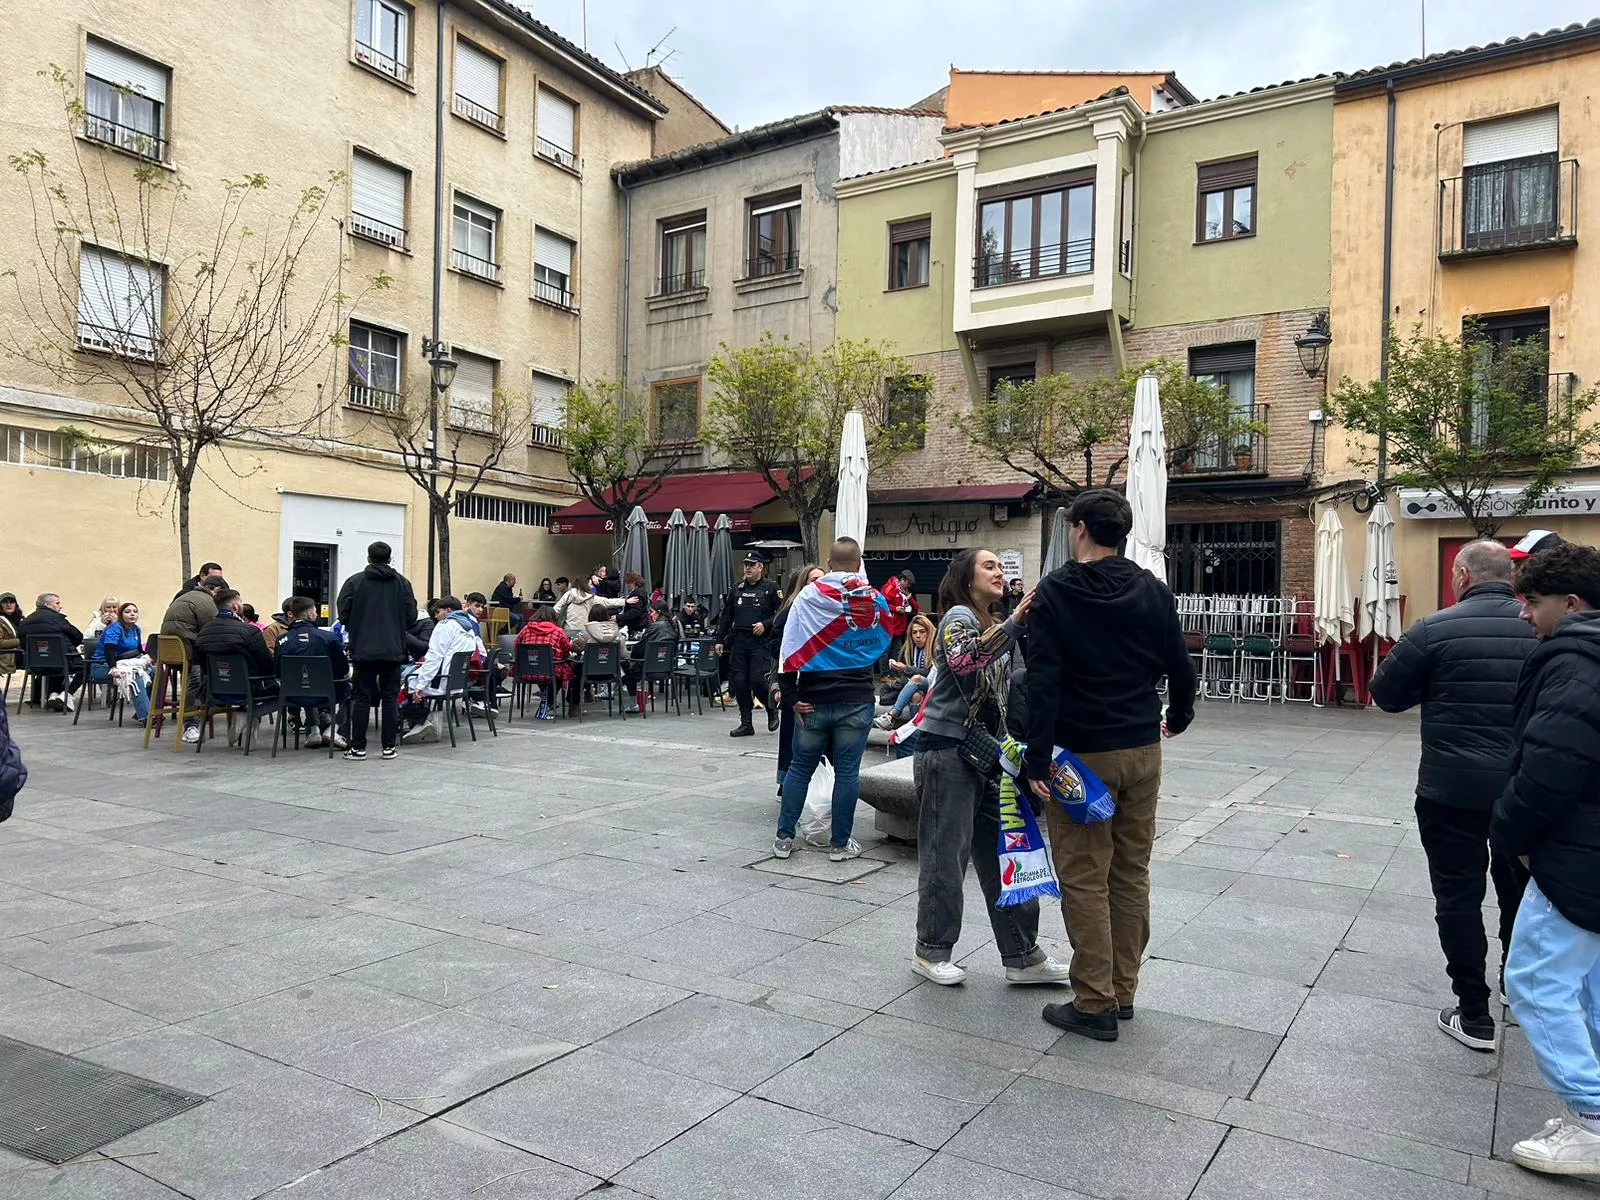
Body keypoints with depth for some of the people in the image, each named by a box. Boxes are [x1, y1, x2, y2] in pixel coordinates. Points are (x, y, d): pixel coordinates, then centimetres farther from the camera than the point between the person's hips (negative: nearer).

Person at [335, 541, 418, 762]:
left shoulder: (354, 582, -1)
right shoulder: (402, 582, 2)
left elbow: (343, 612, -4)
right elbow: (411, 615, 0)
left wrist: (356, 631, 15)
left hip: (363, 649, -1)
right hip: (393, 650, 1)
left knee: (362, 697, 5)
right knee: (390, 697, 5)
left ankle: (358, 747, 6)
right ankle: (389, 747, 6)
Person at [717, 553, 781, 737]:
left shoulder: (770, 588, 0)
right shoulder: (737, 588, 14)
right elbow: (726, 616, 17)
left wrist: (765, 624, -15)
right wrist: (720, 639, 14)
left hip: (760, 642, -5)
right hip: (738, 641, 5)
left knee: (758, 679, -13)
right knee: (739, 682, 2)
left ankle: (772, 711, 15)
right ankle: (746, 724, 11)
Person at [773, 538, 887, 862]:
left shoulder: (809, 596, -5)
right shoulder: (876, 600, -1)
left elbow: (789, 647, -9)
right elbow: (883, 643, 15)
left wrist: (791, 696, -5)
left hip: (814, 700, 0)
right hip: (857, 701, 0)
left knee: (800, 768, 11)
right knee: (847, 772, 7)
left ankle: (784, 838, 16)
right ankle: (840, 843, 13)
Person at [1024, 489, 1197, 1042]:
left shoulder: (1055, 592, -9)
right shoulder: (1153, 591, 4)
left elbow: (1043, 681, -16)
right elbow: (1181, 668, 8)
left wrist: (1037, 759, -14)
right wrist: (1178, 718, 28)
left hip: (1082, 754, -5)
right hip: (1143, 750, 5)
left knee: (1084, 880, 2)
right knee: (1131, 875, 13)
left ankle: (1094, 1004, 7)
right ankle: (1123, 993, 23)